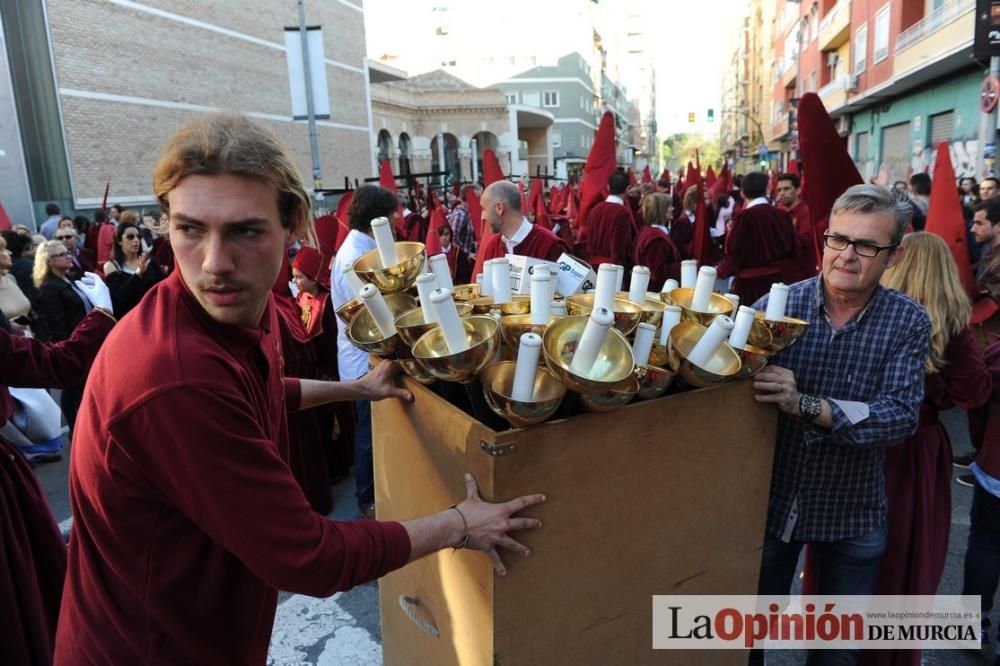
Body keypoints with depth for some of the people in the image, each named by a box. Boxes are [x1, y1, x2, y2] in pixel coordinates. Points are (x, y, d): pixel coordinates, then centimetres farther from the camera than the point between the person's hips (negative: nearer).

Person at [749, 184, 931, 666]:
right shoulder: (777, 304, -11)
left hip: (853, 511, 1)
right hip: (772, 498, 0)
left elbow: (901, 416, -22)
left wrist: (805, 405, -32)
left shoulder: (909, 322, -11)